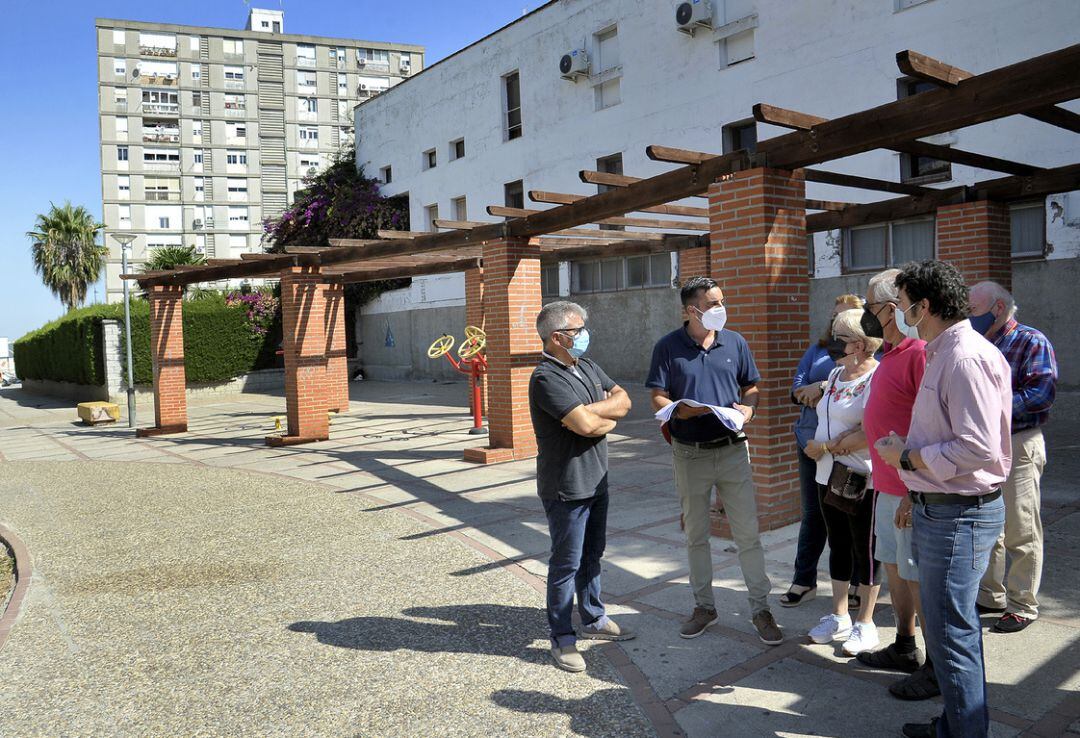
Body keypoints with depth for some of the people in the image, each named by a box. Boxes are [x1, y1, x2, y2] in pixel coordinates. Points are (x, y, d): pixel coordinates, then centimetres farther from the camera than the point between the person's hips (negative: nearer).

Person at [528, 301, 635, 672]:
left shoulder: (588, 367, 10)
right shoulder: (546, 378, -20)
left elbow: (623, 401, 4)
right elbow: (588, 426, -27)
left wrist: (592, 411, -14)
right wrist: (609, 417, -5)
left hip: (596, 480, 9)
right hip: (566, 487, -9)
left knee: (592, 555, 21)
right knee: (567, 563, 2)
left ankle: (593, 618, 37)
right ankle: (562, 638, 14)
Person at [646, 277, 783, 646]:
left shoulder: (735, 342, 3)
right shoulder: (668, 347, -4)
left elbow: (751, 386, 11)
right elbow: (657, 397, -5)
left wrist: (748, 408, -11)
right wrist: (680, 410, -25)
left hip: (732, 449, 1)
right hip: (689, 453, 0)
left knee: (748, 532, 1)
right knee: (696, 534, 12)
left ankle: (761, 608, 15)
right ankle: (704, 606, 27)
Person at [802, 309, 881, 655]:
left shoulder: (877, 379, -18)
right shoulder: (836, 373, 10)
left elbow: (868, 435, -24)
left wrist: (825, 448, -15)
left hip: (863, 480, -8)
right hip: (829, 476, 8)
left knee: (864, 551, 6)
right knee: (838, 546, 17)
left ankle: (865, 624, 21)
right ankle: (839, 617, 30)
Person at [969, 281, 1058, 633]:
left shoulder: (1032, 342, -7)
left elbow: (1042, 393, -19)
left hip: (1018, 446, -7)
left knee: (1020, 533, 2)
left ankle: (1023, 606, 14)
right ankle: (990, 596, 26)